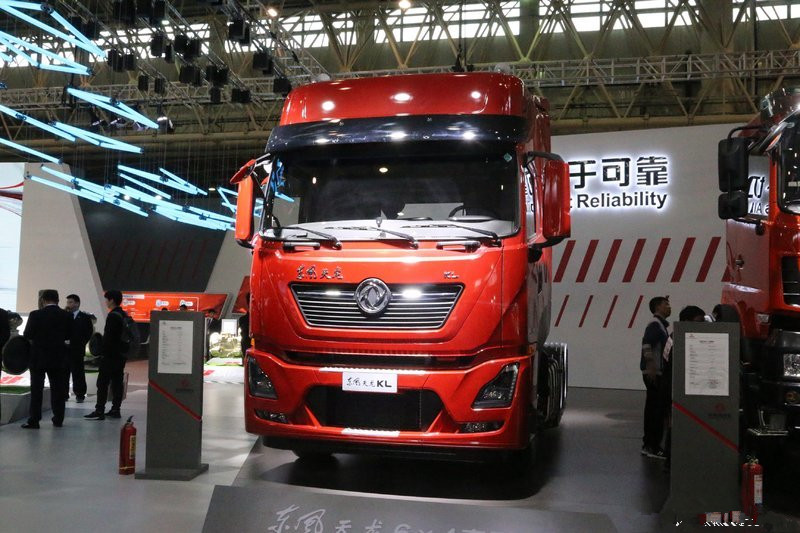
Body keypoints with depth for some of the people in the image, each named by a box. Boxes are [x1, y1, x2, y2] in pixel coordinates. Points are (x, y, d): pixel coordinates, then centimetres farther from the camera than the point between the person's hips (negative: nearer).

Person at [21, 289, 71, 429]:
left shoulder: (36, 315, -11)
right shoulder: (66, 315, -3)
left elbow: (27, 335, -7)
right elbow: (68, 336, 3)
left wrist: (37, 339, 12)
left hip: (39, 357, -3)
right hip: (59, 357, 3)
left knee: (36, 389, 3)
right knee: (58, 388, 10)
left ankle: (34, 420, 1)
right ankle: (58, 419, 14)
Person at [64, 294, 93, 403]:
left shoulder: (84, 317, 2)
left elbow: (89, 332, -1)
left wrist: (80, 344, -6)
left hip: (77, 350, -3)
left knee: (78, 373, 1)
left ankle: (80, 395, 6)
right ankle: (64, 394, 12)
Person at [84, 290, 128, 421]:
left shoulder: (113, 316, -14)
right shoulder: (124, 315, 13)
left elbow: (108, 337, -19)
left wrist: (103, 352, -13)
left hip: (110, 356, -9)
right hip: (121, 355, 9)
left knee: (102, 383, -5)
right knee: (117, 382, 10)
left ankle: (99, 411, -6)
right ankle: (115, 409, 13)